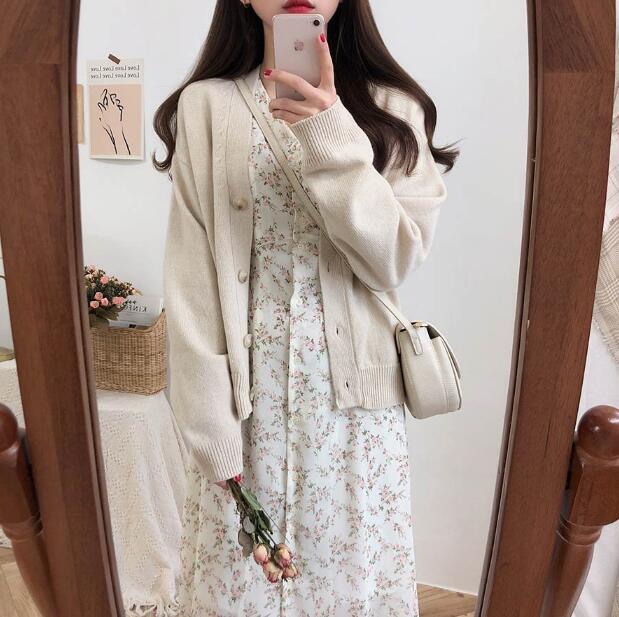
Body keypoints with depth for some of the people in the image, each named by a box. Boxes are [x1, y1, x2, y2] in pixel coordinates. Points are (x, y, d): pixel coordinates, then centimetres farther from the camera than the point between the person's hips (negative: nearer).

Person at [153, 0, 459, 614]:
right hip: (245, 387, 0)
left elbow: (396, 258, -7)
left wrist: (332, 142, -19)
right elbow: (190, 276, -4)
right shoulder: (206, 105, 1)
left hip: (353, 386, 1)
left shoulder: (391, 106, 4)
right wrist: (208, 420, -8)